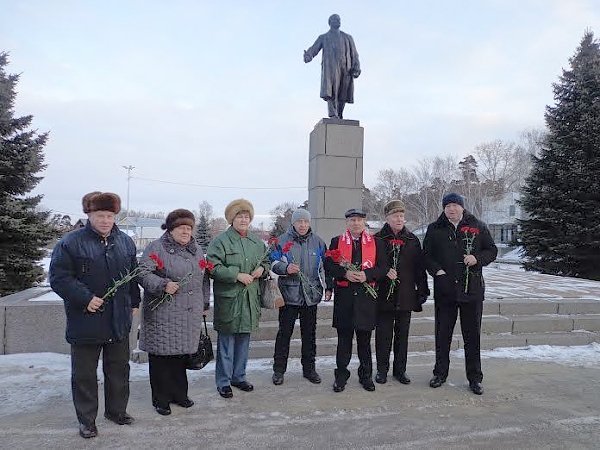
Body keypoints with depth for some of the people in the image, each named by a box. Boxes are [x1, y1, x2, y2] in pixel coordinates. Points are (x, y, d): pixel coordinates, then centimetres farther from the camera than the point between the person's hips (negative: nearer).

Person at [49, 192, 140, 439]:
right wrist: (85, 298, -20)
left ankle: (116, 409, 34)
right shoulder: (71, 242, -9)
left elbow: (133, 275, 15)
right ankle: (86, 419, 26)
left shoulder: (125, 242, 6)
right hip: (85, 321, -4)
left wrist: (134, 302, 12)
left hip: (119, 320, 5)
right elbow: (59, 277, -12)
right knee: (84, 373, 9)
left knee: (119, 367, 16)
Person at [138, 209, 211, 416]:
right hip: (162, 314, -5)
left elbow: (204, 279, 20)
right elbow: (143, 274, -13)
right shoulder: (156, 248, -6)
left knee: (182, 354, 13)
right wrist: (163, 285, -27)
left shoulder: (196, 250, 13)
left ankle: (179, 393, 29)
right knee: (161, 356, 3)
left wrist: (204, 304, 19)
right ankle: (160, 399, 18)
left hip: (189, 315, 5)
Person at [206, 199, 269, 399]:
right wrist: (237, 275, -20)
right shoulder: (221, 241, -7)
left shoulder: (257, 242, 12)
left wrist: (262, 269, 1)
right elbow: (213, 267, -14)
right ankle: (223, 382, 17)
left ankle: (238, 377, 31)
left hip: (250, 298, 6)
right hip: (228, 298, -6)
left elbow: (266, 261, 23)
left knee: (244, 339, 15)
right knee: (226, 341, 2)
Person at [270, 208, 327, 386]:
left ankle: (309, 368, 26)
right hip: (289, 293, -3)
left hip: (311, 294, 3)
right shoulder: (282, 240, -2)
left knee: (309, 333, 12)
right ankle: (279, 369, 18)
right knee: (284, 332, 4)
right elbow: (273, 263, -6)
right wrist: (286, 268, -26)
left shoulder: (317, 241, 7)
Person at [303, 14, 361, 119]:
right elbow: (314, 49, 5)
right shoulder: (323, 38, 20)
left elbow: (354, 54, 18)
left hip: (345, 68, 3)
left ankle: (339, 116, 3)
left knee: (343, 95, -4)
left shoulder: (348, 38, 26)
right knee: (330, 91, -21)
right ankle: (333, 115, -30)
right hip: (330, 67, -3)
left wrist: (356, 68, 1)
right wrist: (308, 56, -19)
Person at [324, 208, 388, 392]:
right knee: (344, 337, 5)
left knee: (364, 337, 10)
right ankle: (341, 375, 17)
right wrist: (345, 273, -15)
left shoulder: (376, 243, 7)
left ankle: (366, 375, 24)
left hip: (366, 296, 0)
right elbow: (329, 265, 1)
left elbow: (383, 267, 2)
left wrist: (366, 275, -14)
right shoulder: (336, 242, 7)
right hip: (344, 296, 0)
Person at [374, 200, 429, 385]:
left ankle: (400, 369, 24)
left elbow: (420, 267, 8)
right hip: (384, 295, -2)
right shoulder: (377, 239, 0)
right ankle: (382, 369, 19)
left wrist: (422, 290, 4)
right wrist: (384, 271, -17)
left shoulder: (412, 240, 8)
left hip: (406, 295, 3)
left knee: (402, 334, 11)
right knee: (383, 334, 5)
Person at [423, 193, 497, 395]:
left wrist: (477, 259, -11)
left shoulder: (478, 227, 4)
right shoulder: (435, 229, 6)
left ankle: (475, 378, 20)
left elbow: (492, 251, 8)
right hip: (444, 289, 1)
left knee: (472, 335, 7)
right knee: (442, 334, 9)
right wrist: (436, 270, -10)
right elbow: (427, 255, 7)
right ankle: (440, 373, 24)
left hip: (472, 289, 0)